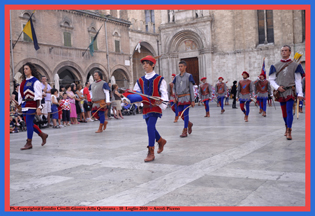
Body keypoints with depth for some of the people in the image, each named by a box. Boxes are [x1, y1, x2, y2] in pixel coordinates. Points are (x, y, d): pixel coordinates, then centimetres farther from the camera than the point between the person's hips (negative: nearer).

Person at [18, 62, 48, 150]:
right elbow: (20, 94, 17)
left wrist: (38, 108, -18)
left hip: (32, 105, -8)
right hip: (25, 105, 8)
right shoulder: (23, 82, 14)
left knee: (29, 123, -8)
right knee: (29, 123, 10)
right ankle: (42, 135, 27)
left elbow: (38, 96, -13)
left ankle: (29, 143, 0)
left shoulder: (35, 81, -7)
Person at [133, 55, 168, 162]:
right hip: (146, 106, 6)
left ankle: (151, 153, -14)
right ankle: (161, 141, 44)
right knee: (150, 128, 14)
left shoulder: (159, 79, -2)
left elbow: (164, 92, -7)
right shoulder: (140, 80, 12)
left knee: (150, 126, -18)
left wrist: (161, 101, -27)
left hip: (155, 106, -6)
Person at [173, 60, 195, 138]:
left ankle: (185, 131, -1)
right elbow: (175, 88, 18)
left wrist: (193, 100, -6)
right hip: (179, 99, 5)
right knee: (181, 114, 7)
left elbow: (191, 89, -2)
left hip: (187, 98, -5)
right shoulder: (177, 77, 10)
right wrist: (176, 97, 4)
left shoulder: (189, 76, -1)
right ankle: (189, 124, 33)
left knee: (185, 114, -6)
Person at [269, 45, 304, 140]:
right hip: (280, 92, 3)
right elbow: (271, 79, 8)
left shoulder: (295, 65, 3)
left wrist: (300, 93, -6)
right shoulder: (275, 66, 6)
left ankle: (289, 132, -10)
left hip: (290, 91, -2)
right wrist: (277, 87, -10)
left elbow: (298, 80, 1)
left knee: (289, 111, -11)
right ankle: (287, 127, 29)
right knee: (284, 112, 10)